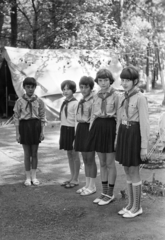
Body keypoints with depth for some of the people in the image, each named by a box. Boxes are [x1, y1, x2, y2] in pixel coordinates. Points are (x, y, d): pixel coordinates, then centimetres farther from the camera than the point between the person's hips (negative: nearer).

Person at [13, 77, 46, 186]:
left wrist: (42, 131, -3)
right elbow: (16, 118, -1)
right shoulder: (20, 101, -2)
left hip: (36, 126, 1)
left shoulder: (39, 101, -1)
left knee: (35, 153, 8)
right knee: (27, 153, 6)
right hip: (24, 126, -1)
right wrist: (17, 133, -3)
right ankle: (28, 177, 17)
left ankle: (34, 176, 20)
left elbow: (43, 117, 2)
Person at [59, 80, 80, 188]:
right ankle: (72, 177, 23)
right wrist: (61, 134, 15)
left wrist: (76, 135, -16)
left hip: (71, 130, -8)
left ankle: (76, 179, 11)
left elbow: (77, 120, -14)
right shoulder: (64, 103, 12)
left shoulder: (75, 103, -12)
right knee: (69, 154, 13)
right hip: (64, 129, 8)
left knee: (75, 154, 2)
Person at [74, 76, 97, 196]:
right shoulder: (82, 101, 14)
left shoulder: (94, 100, -12)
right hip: (81, 128, 8)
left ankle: (92, 186, 9)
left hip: (90, 129, -8)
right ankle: (87, 184, 21)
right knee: (85, 159, 12)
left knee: (90, 159, -2)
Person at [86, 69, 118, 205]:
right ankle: (104, 192, 22)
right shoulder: (96, 96, 10)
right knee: (102, 163, 11)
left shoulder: (115, 96, -6)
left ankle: (110, 194, 13)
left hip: (110, 127, -6)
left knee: (110, 163, 1)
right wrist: (90, 132, 11)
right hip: (98, 127, 6)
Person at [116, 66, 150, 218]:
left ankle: (137, 207, 13)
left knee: (133, 173, 0)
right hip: (123, 134, 8)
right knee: (127, 171, 13)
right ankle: (131, 204, 24)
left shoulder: (140, 98, -13)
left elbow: (144, 123, -15)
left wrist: (144, 147, -16)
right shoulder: (123, 98, 10)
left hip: (134, 135, -8)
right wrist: (118, 140, 16)